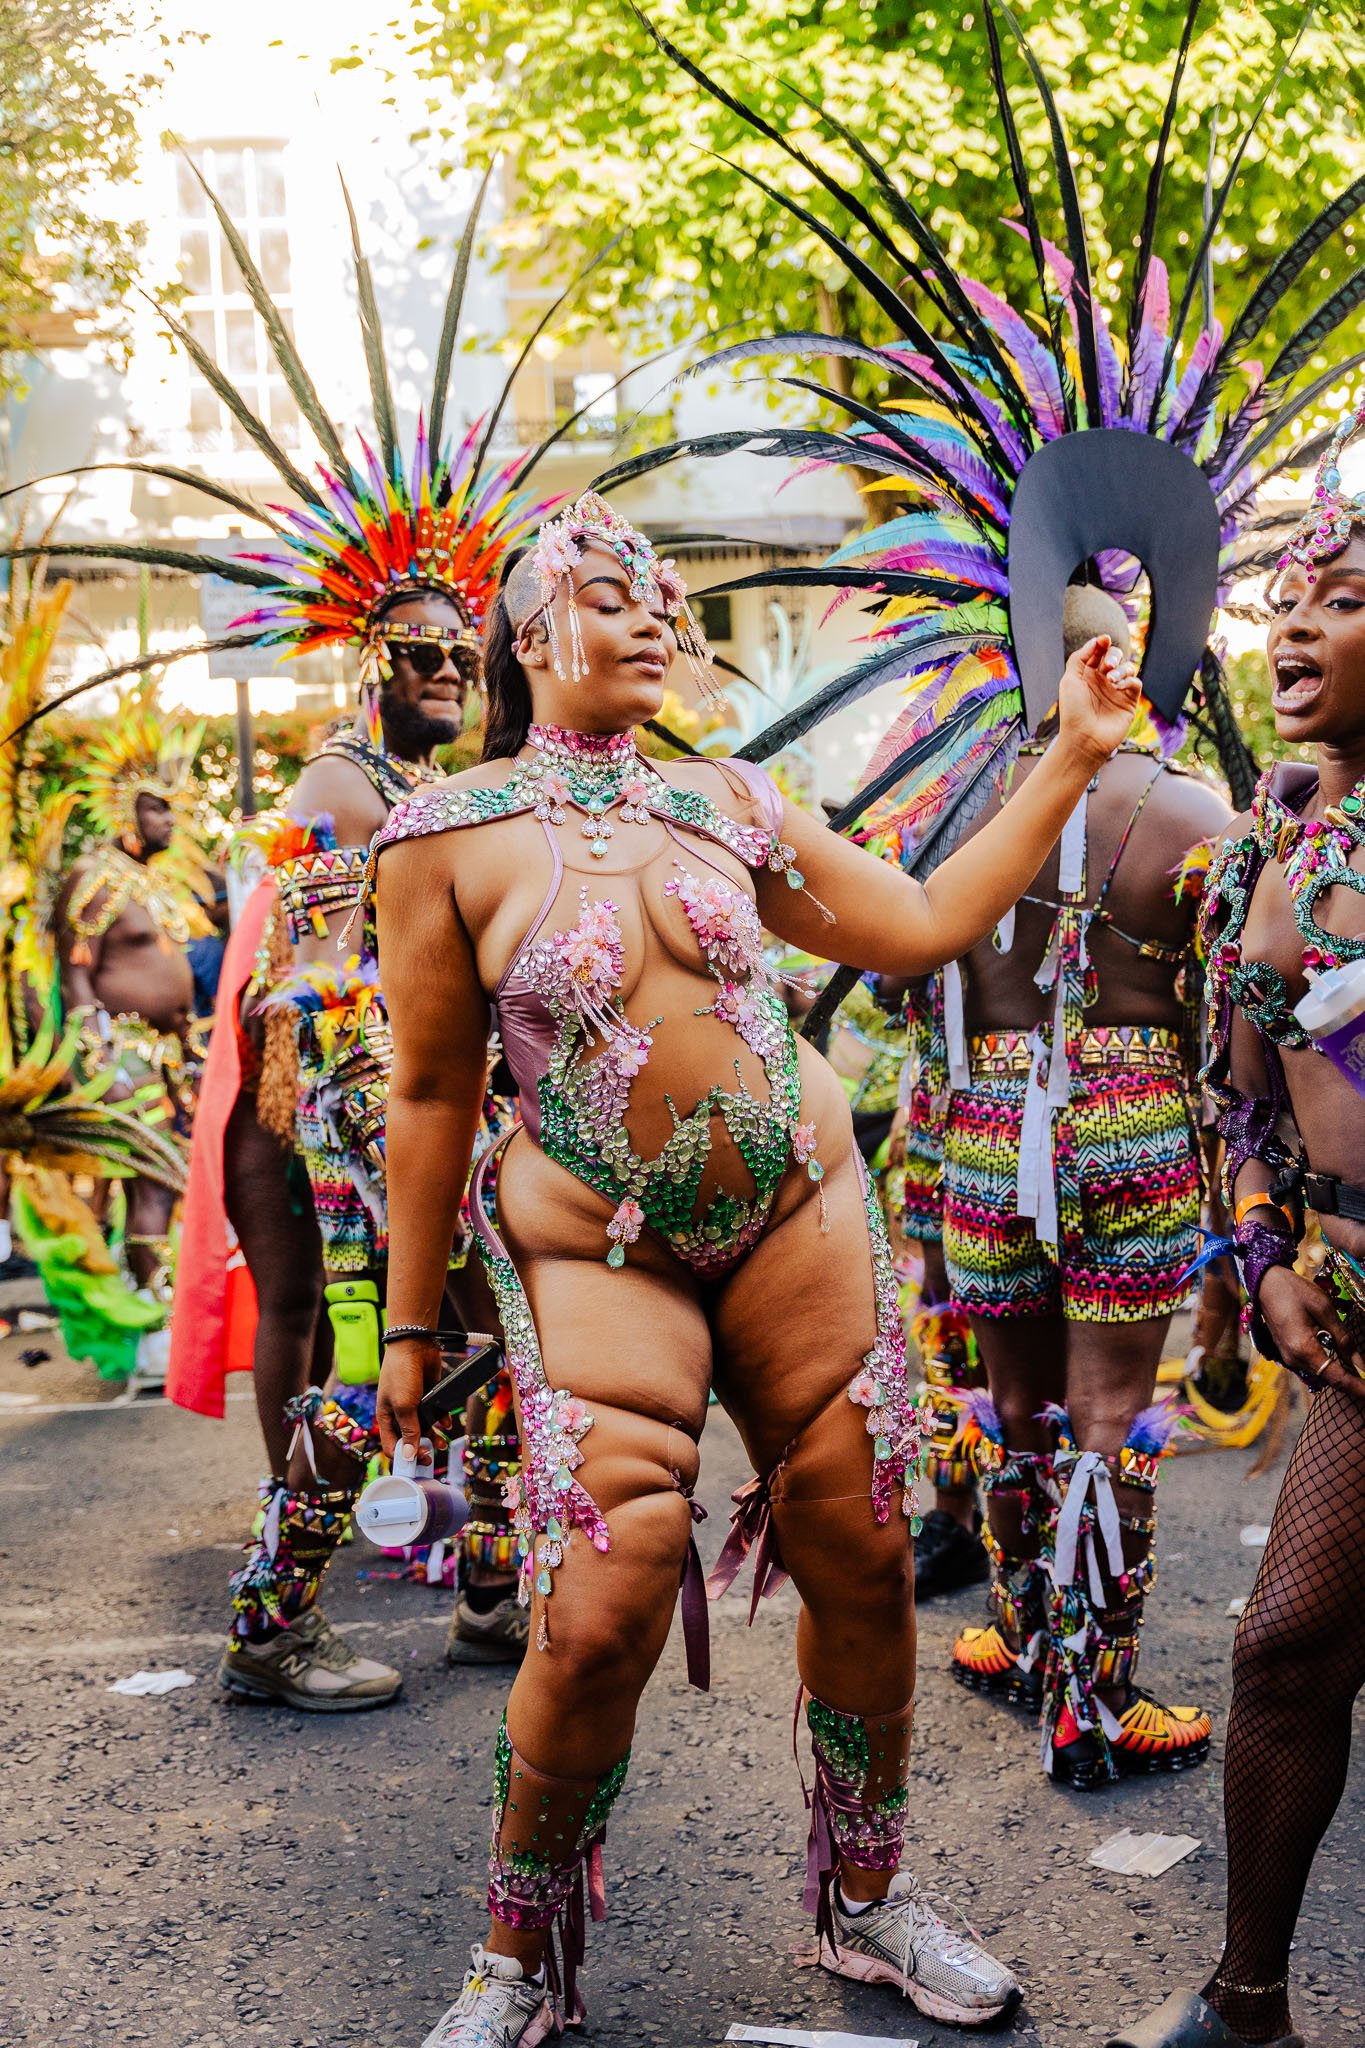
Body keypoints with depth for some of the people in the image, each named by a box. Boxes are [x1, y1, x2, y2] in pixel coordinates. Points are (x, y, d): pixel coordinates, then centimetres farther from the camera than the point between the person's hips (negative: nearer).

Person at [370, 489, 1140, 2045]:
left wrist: (1072, 757, 7)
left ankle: (866, 1901, 30)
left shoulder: (723, 800, 5)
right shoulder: (449, 832, -5)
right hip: (597, 1247, -4)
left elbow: (920, 926, 10)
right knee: (602, 1614, -12)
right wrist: (411, 1323, 2)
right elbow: (433, 1089, -2)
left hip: (798, 1209, 4)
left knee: (863, 1564, 7)